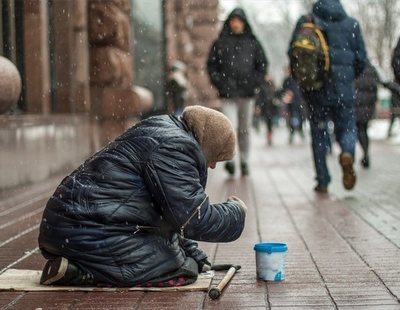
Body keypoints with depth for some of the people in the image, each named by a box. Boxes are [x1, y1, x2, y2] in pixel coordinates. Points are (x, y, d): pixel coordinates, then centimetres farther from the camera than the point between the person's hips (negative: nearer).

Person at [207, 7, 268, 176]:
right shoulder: (220, 43, 5)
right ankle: (229, 159, -4)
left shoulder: (252, 43, 8)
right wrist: (219, 82, -3)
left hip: (247, 93, 2)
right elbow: (211, 64, 8)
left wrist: (255, 82, -1)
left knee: (244, 130, 7)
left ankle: (244, 161, 17)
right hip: (228, 94, -1)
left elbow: (262, 64, 11)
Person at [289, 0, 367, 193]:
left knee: (319, 133, 11)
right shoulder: (351, 24, 1)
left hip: (315, 89, 0)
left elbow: (293, 53, 0)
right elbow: (361, 58, 2)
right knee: (347, 127, 13)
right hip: (343, 88, 0)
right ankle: (347, 153, -20)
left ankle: (322, 181, 8)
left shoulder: (305, 22, 0)